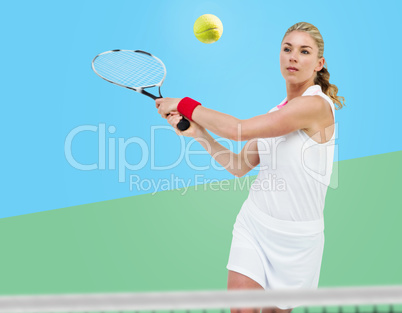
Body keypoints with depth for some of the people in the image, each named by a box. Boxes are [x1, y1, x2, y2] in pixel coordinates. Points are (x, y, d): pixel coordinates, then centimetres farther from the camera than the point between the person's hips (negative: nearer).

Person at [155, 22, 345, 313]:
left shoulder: (317, 105, -19)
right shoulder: (277, 112, 7)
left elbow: (238, 129, -24)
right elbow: (240, 166, 9)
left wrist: (184, 104, -13)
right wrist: (198, 132, -3)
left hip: (295, 236, -5)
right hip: (253, 223, 5)